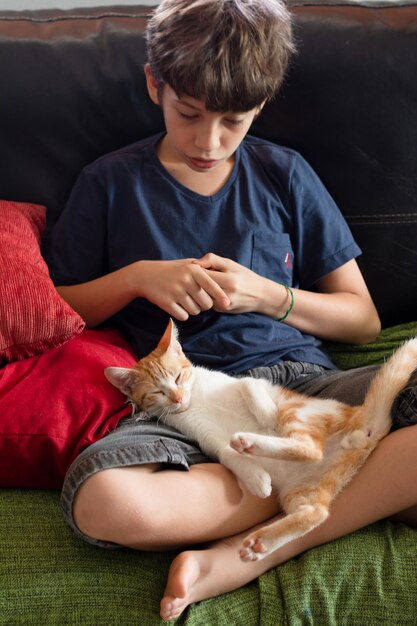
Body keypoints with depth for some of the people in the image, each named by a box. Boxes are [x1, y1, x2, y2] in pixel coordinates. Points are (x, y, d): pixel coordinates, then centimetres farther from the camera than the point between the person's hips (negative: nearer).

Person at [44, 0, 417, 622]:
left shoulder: (284, 174, 13)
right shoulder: (110, 183, 10)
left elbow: (363, 320, 13)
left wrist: (267, 294, -4)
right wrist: (137, 277, -4)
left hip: (299, 376, 2)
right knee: (101, 502, -36)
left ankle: (240, 555, -22)